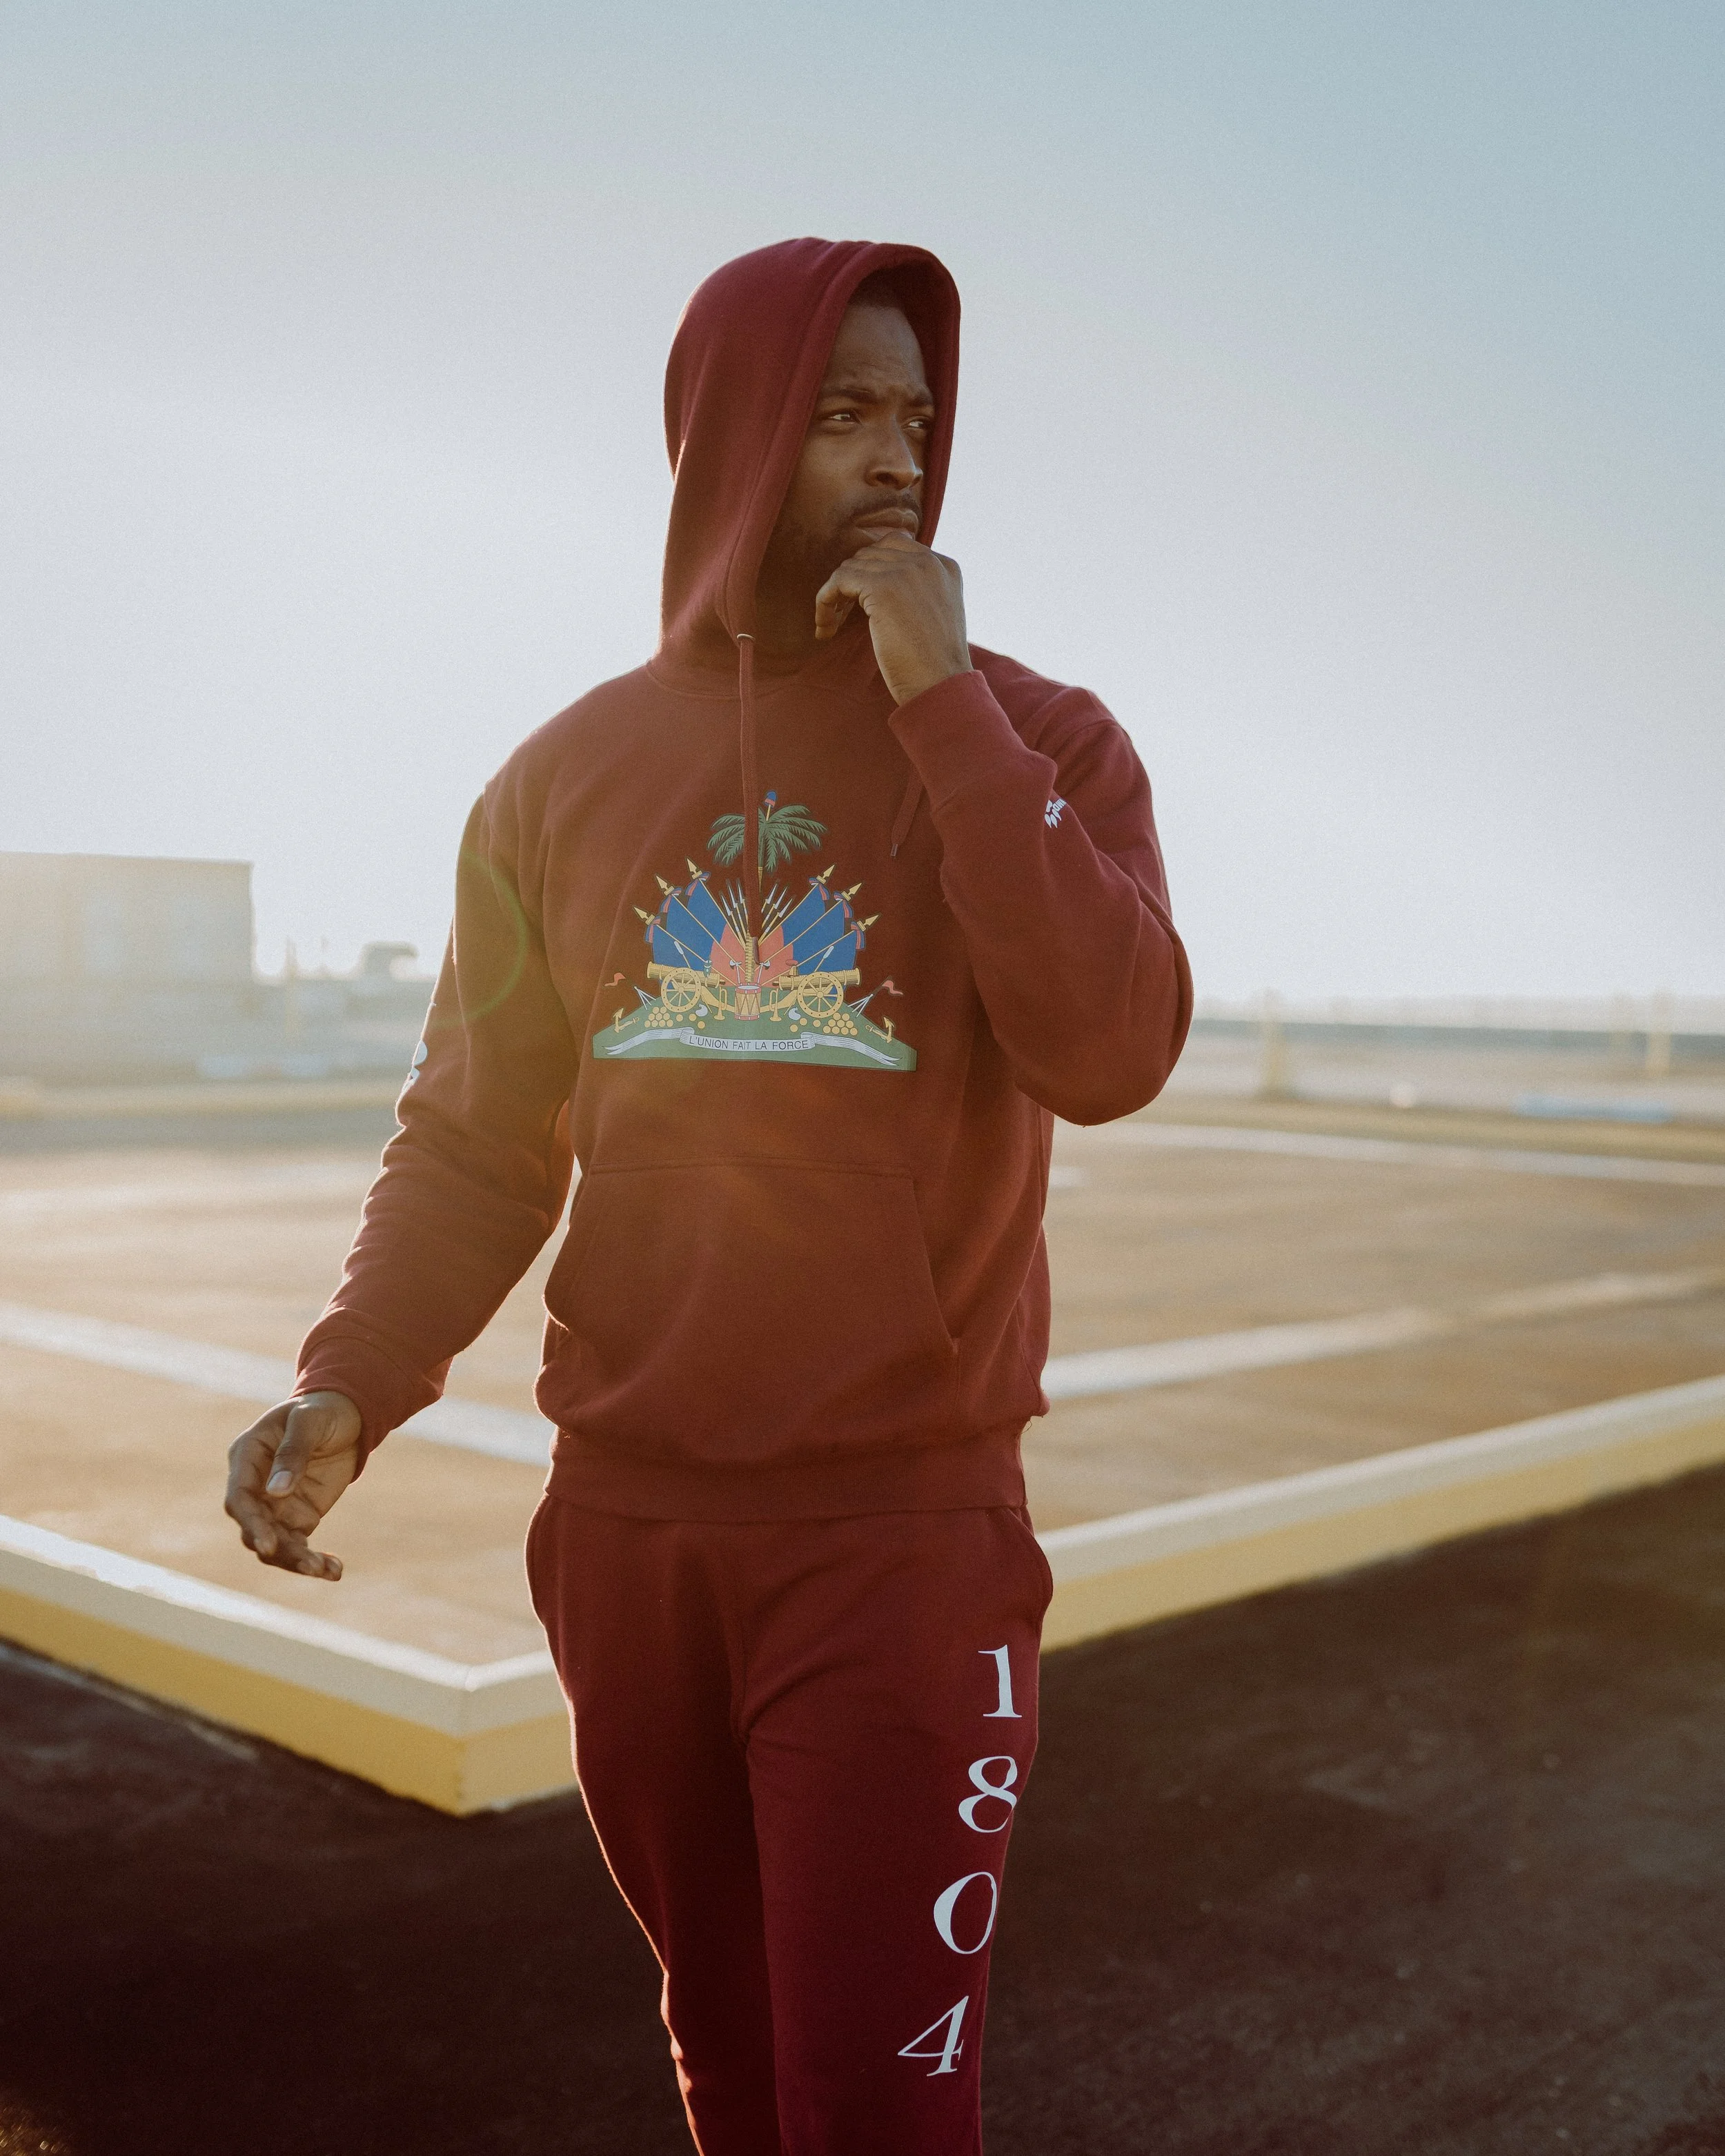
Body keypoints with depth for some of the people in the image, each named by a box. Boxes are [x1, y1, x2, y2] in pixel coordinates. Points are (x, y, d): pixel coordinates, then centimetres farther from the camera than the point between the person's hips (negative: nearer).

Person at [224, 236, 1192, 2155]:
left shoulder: (1037, 741, -2)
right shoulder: (568, 775, 5)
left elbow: (1108, 1055, -19)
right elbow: (474, 1140, 8)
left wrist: (937, 699, -18)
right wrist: (349, 1386, -8)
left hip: (902, 1529, -2)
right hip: (624, 1526, 3)